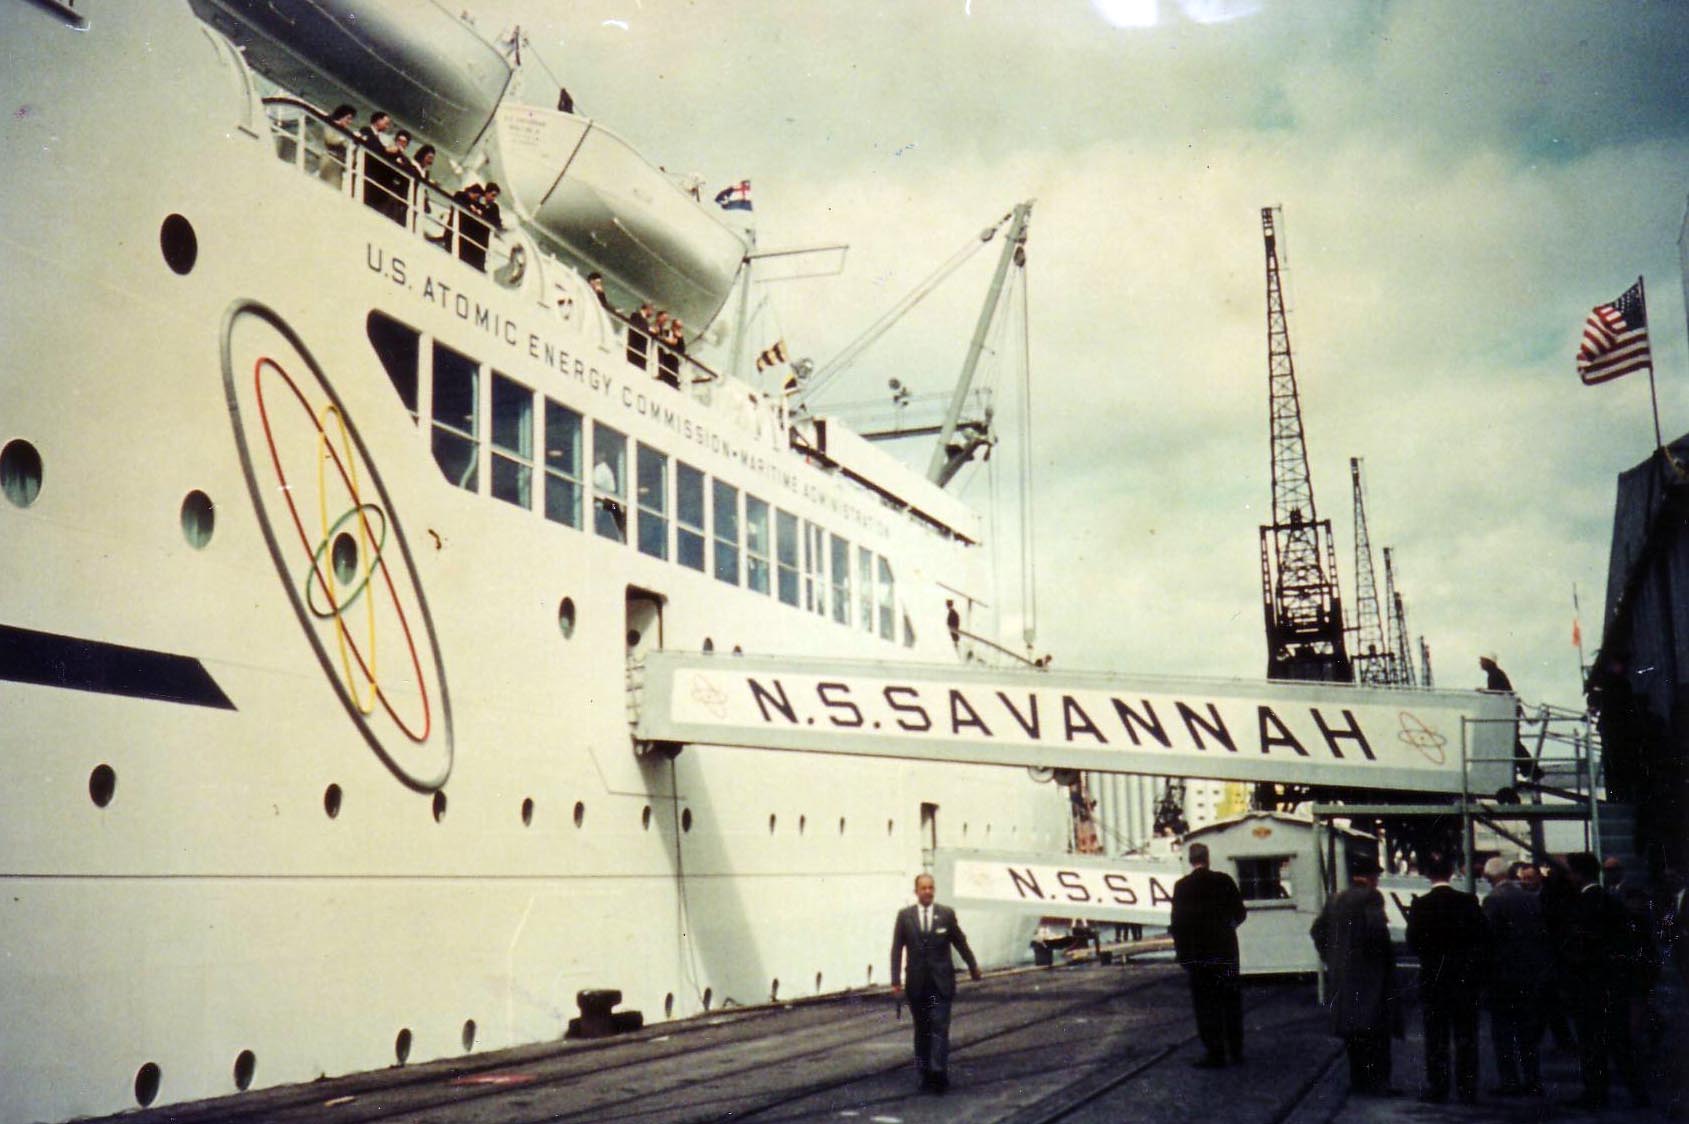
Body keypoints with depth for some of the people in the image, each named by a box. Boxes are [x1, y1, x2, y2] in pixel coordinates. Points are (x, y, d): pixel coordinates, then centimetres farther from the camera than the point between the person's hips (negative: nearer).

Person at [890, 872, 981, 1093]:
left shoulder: (946, 914, 0)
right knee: (922, 1029, 9)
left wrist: (973, 966, 21)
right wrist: (896, 980, -6)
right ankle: (925, 1072, 19)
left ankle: (939, 1072, -14)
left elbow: (960, 942, 11)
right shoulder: (904, 915, 0)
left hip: (941, 981, -1)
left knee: (940, 1027, -9)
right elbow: (897, 949, 0)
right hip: (917, 982, 1)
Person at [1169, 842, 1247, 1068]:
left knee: (1205, 1004, 3)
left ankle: (1214, 1053, 2)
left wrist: (1180, 951, 1)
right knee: (1231, 1001, 13)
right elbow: (1239, 913, 1)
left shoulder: (1182, 886, -6)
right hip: (1225, 951, 2)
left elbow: (1177, 922, -7)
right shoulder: (1224, 880, -3)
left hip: (1196, 953, -2)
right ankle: (1236, 1050, 18)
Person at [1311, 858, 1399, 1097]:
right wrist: (1384, 954, -7)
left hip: (1342, 973, 7)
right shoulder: (1371, 897, -10)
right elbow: (1376, 928, -23)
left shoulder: (1336, 901, 11)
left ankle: (1358, 1081, 16)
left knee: (1352, 1030, 11)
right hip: (1369, 974, -7)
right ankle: (1377, 1082, -5)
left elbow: (1317, 930, 13)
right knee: (1376, 1030, -3)